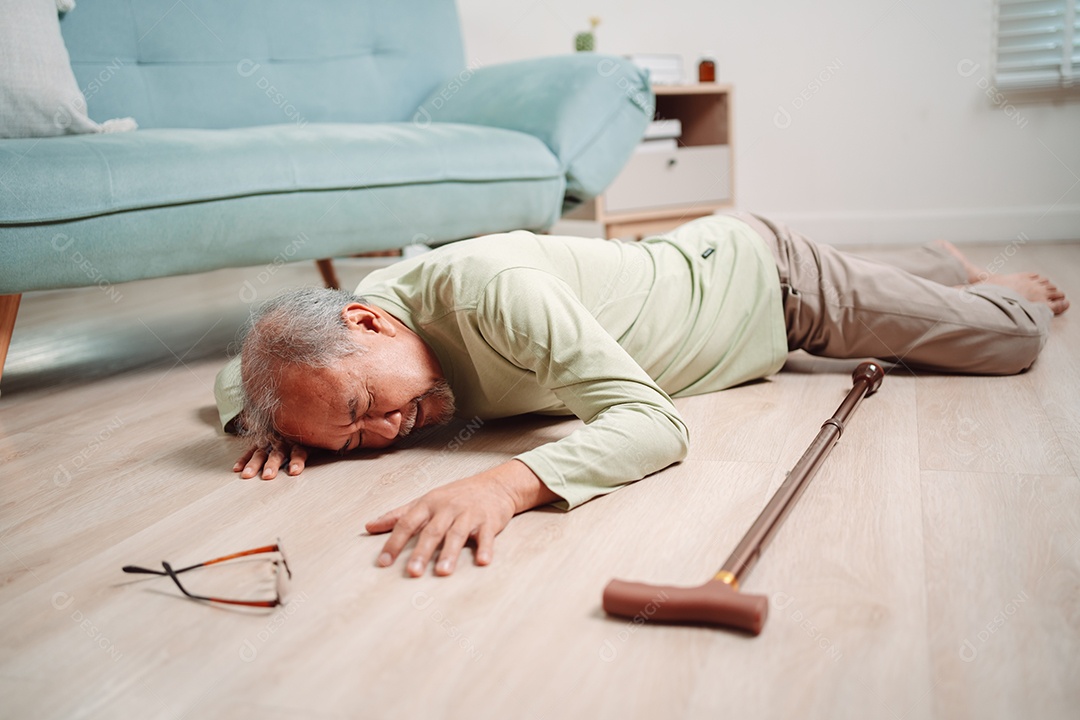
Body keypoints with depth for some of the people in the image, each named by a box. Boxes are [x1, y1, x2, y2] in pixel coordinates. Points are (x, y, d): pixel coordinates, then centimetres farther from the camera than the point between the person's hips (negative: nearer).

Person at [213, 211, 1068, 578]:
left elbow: (654, 422, -46)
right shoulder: (373, 300, -20)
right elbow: (231, 378, -4)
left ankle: (1016, 289, 45)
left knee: (1012, 339, 13)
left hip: (759, 271, -6)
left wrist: (507, 481, -62)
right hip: (687, 261, 6)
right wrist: (278, 423, -26)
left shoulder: (489, 288, -43)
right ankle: (952, 266, 66)